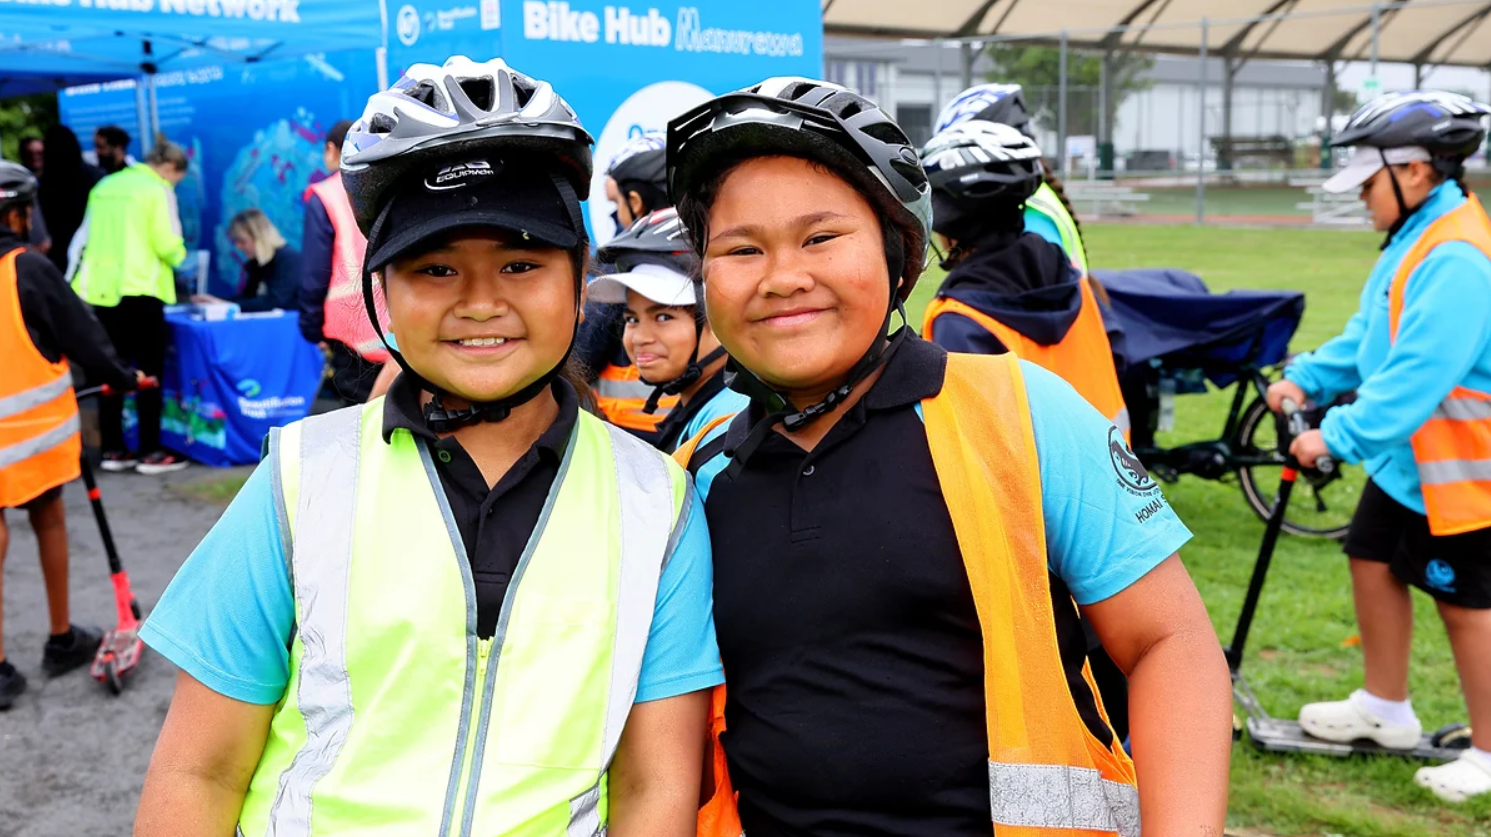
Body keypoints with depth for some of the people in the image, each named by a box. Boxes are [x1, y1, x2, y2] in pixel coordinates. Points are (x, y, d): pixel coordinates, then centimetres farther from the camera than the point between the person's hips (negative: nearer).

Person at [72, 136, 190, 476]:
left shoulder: (104, 186, 13)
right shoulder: (157, 190, -6)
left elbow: (85, 238, 14)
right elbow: (167, 245, -10)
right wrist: (179, 256, 10)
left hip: (101, 288, 6)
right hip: (138, 290, -6)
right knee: (148, 372, 1)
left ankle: (113, 450, 15)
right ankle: (150, 453, 3)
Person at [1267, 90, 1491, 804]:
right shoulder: (1415, 239, 6)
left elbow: (1415, 377, -32)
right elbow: (1369, 336, 13)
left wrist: (1337, 437, -29)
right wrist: (1308, 377, 4)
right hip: (1405, 458, 10)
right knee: (1373, 560, 16)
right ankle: (1385, 708, 34)